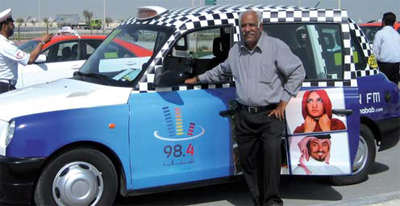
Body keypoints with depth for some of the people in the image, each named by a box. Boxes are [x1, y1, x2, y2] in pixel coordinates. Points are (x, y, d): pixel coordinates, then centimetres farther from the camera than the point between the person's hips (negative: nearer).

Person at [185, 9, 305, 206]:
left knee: (271, 150, -26)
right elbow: (221, 70, 31)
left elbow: (298, 72, -4)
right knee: (247, 159, 6)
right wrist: (198, 79, 32)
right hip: (244, 116, 6)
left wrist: (283, 101, -6)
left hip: (270, 114, -5)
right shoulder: (235, 50, 12)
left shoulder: (276, 46, -6)